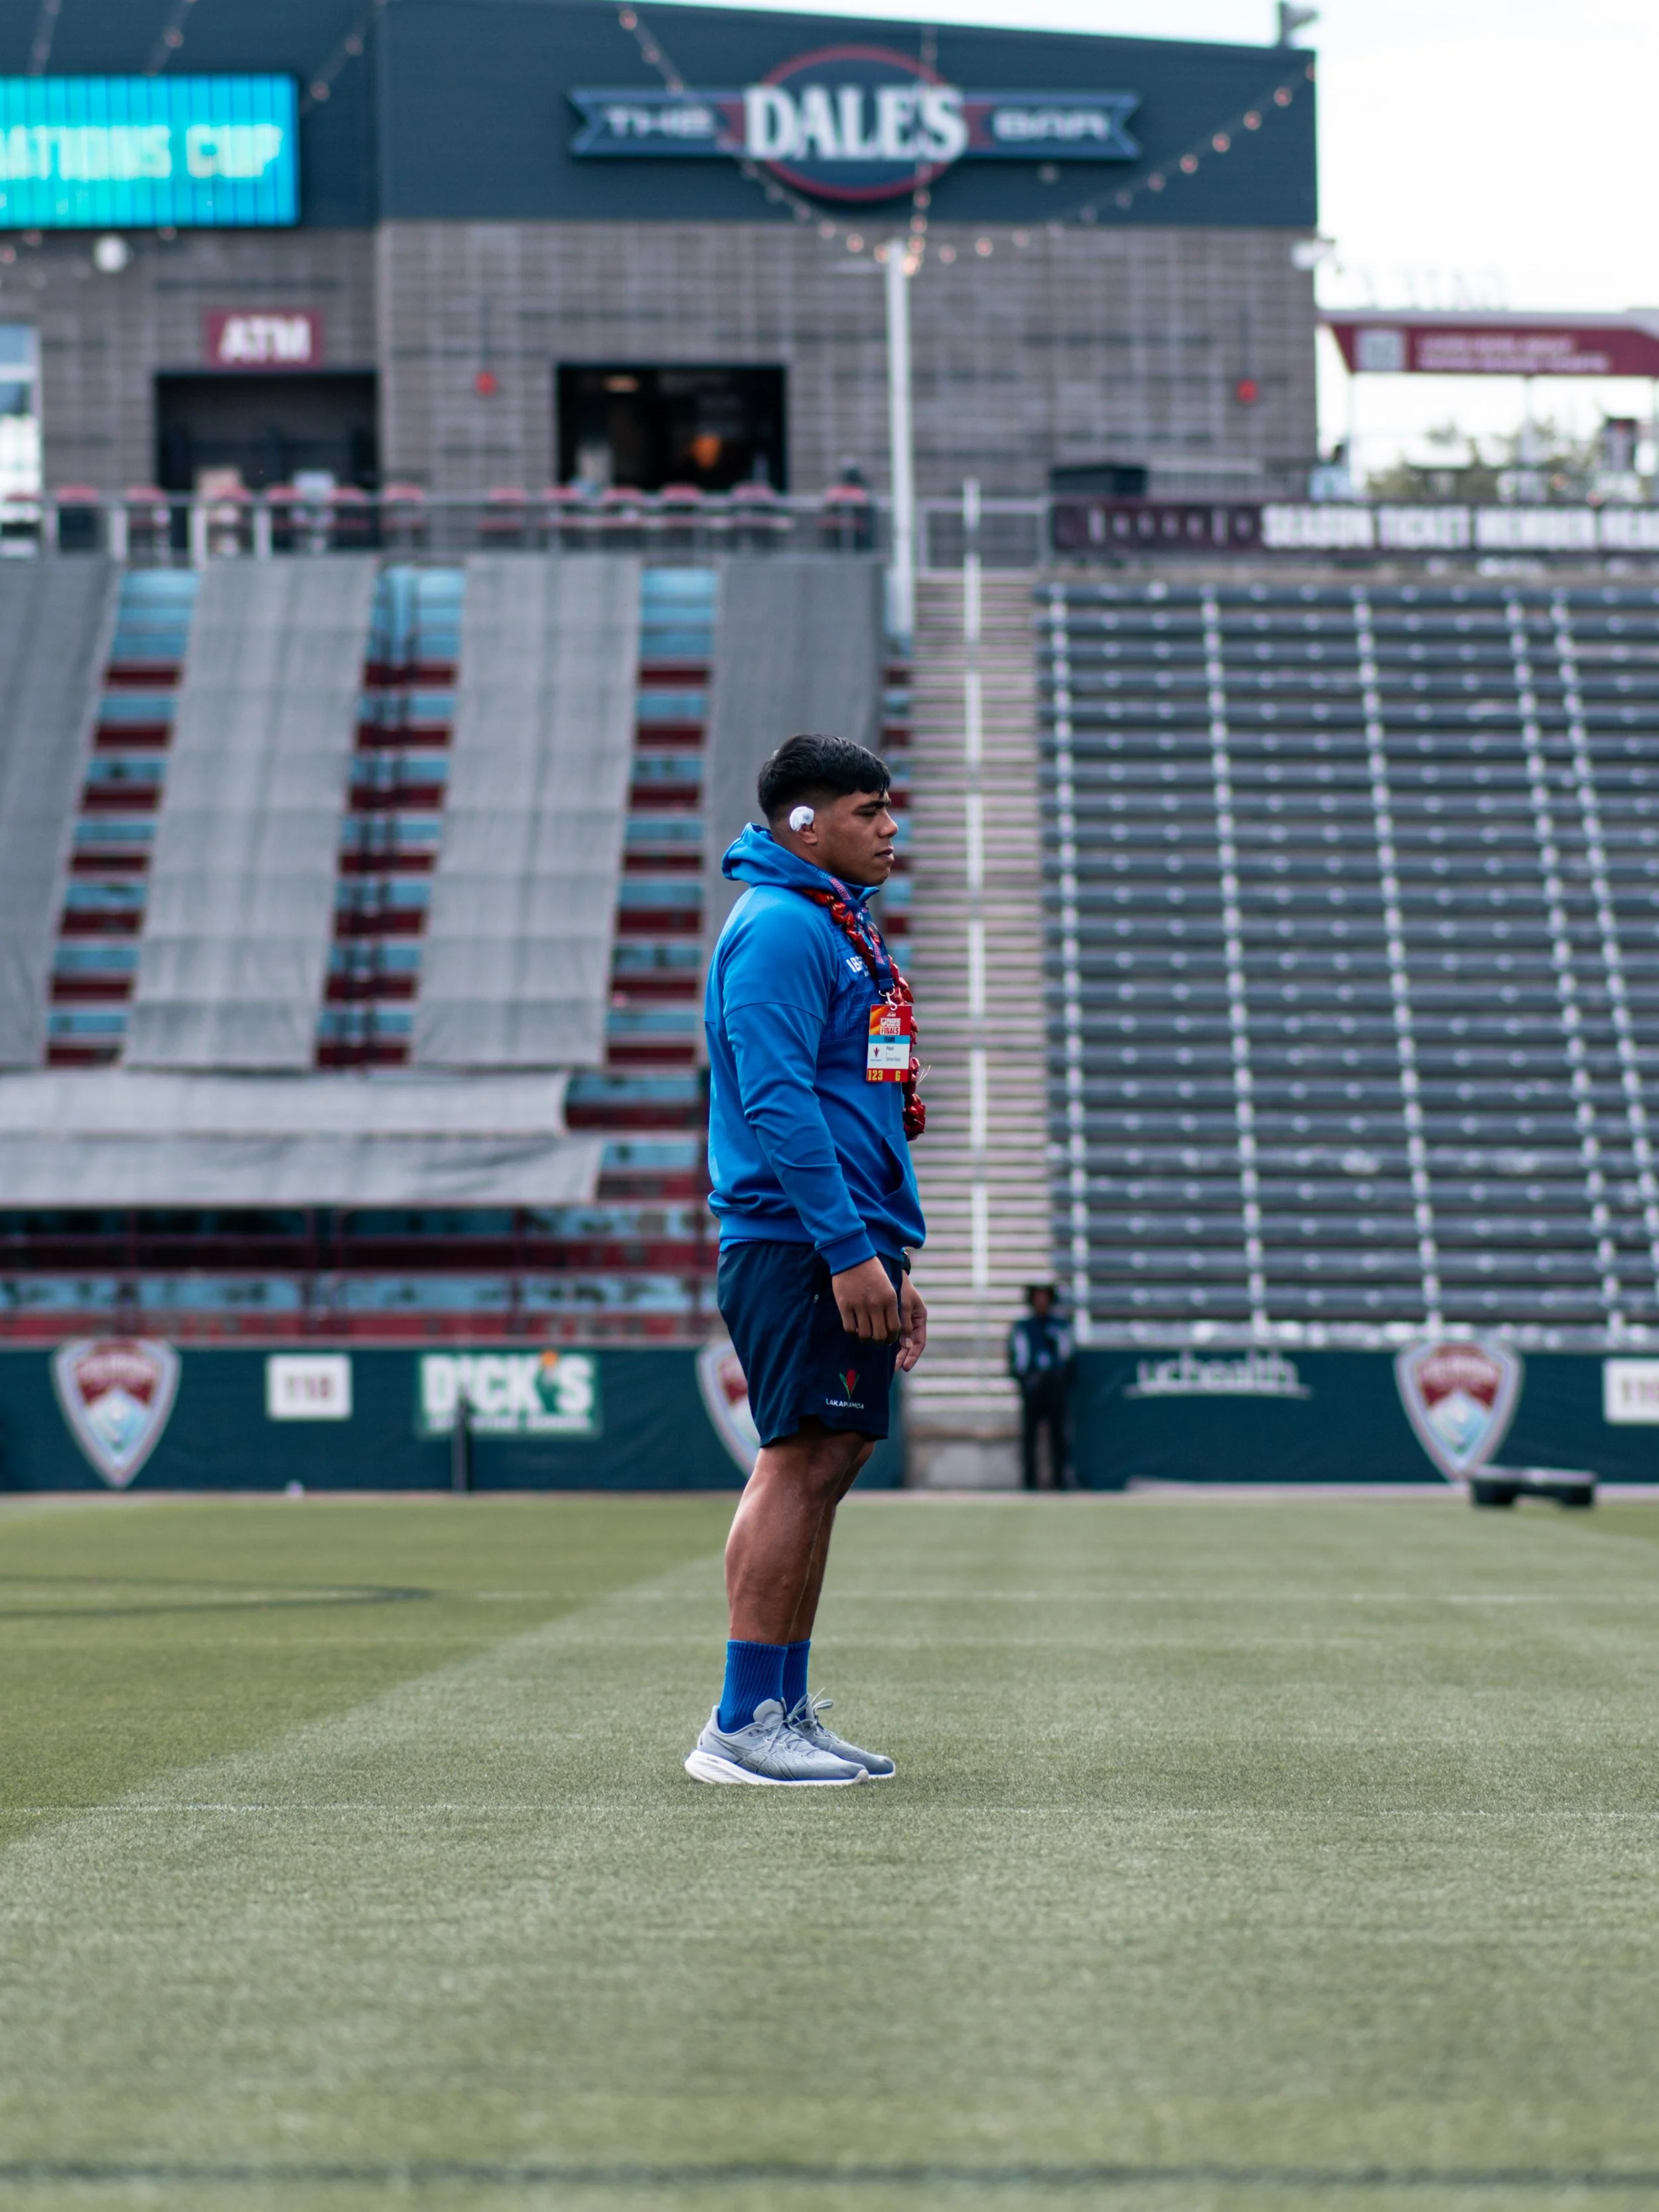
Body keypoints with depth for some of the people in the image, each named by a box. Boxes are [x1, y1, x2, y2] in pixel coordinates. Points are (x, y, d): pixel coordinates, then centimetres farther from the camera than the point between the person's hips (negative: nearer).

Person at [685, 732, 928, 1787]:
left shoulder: (845, 929, 21)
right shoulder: (780, 927, -11)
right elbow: (776, 1100, -20)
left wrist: (893, 1261, 22)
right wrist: (848, 1249, -23)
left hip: (845, 1246, 10)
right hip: (798, 1243, -10)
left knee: (827, 1464, 10)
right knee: (802, 1463, -12)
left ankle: (788, 1711, 14)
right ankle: (743, 1727, -11)